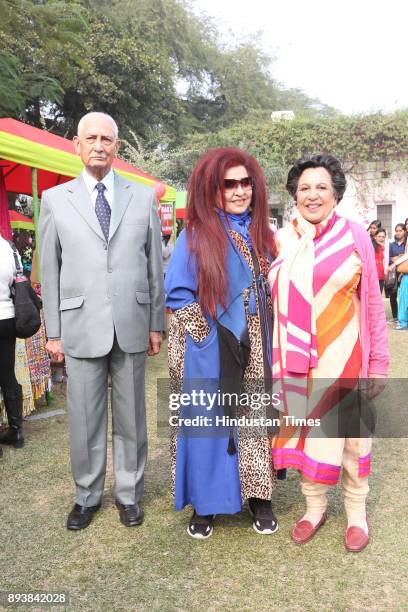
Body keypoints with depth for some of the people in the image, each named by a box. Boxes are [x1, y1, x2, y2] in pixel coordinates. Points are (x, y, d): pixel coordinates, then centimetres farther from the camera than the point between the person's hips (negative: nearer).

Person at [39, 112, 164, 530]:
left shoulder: (143, 197, 7)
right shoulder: (55, 200, 5)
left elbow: (155, 264, 7)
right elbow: (49, 271, 5)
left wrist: (156, 323, 4)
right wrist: (53, 332, 1)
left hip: (132, 327, 1)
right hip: (81, 329, 0)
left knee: (130, 417, 11)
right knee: (84, 420, 9)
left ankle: (129, 493, 29)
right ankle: (87, 496, 28)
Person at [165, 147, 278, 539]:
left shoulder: (260, 233, 7)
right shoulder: (195, 236, -7)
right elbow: (176, 295, -7)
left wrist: (259, 327, 4)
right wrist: (215, 327, -11)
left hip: (253, 351, 4)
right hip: (210, 352, -4)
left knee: (253, 417, 10)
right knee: (207, 421, 5)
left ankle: (258, 496, 26)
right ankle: (205, 503, 22)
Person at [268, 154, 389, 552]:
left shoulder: (355, 236, -4)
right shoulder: (281, 240, 3)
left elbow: (372, 303, -3)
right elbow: (271, 300, 7)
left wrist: (379, 362, -3)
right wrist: (274, 359, 4)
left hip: (344, 355, -2)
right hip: (298, 359, 2)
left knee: (350, 431, 10)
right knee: (305, 430, 13)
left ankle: (356, 513, 31)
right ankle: (314, 507, 33)